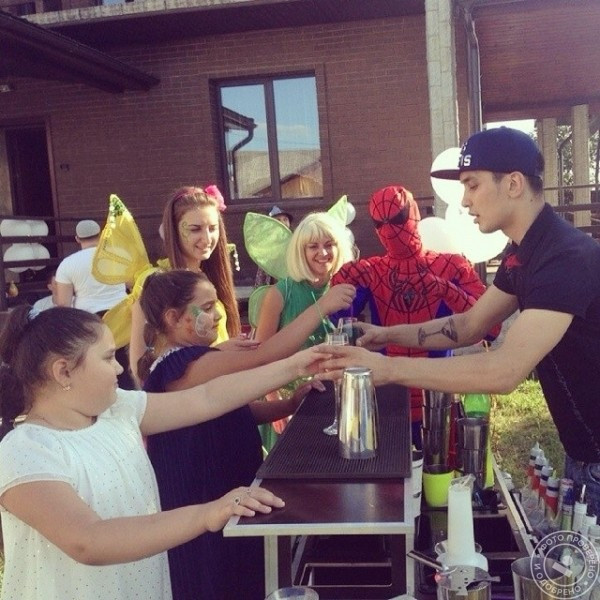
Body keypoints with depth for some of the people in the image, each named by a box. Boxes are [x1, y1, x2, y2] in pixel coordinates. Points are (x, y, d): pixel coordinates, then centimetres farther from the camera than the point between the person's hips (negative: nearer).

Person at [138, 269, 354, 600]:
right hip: (205, 508, -10)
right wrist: (321, 306, -27)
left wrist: (291, 403, -3)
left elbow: (237, 411, 12)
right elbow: (263, 357, -32)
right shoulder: (184, 366, -24)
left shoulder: (191, 362, 8)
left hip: (223, 495, 10)